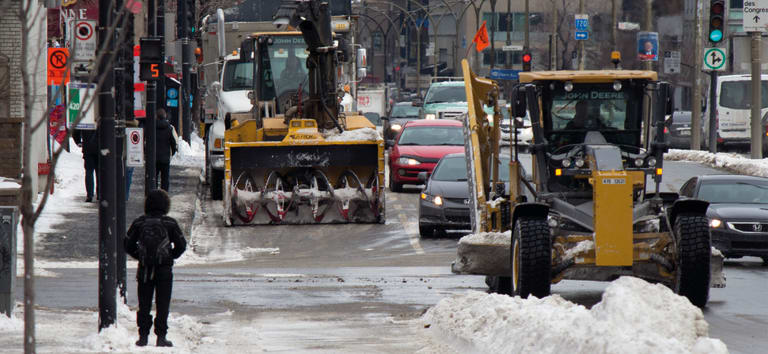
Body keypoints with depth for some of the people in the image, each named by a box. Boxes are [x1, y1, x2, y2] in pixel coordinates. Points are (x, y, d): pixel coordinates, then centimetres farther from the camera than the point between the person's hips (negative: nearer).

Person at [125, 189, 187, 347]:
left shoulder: (139, 223, -1)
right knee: (162, 305, 4)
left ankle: (143, 336, 6)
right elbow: (181, 245, 0)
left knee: (144, 305, 9)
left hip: (144, 269, 1)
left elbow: (128, 245, 2)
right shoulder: (170, 223, -4)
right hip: (164, 269, -1)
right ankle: (161, 337, 0)